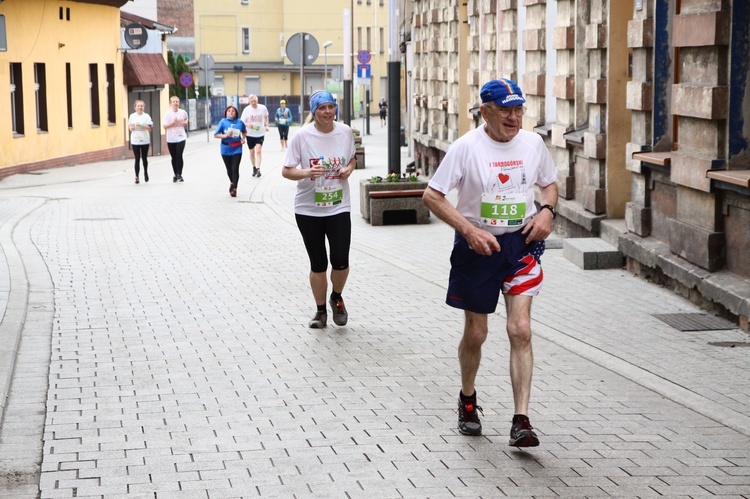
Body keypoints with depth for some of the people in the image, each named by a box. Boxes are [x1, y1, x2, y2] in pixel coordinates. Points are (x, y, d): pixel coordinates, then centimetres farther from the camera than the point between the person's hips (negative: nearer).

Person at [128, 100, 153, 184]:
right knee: (137, 159, -4)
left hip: (145, 140, -1)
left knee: (144, 158, 10)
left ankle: (145, 172, 35)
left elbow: (150, 128, -8)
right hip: (135, 141, 1)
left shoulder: (146, 116, -3)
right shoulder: (132, 116, 4)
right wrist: (131, 128, -8)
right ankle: (137, 176, -3)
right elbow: (129, 126, 14)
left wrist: (141, 125, -20)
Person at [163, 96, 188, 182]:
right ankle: (175, 175, 21)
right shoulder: (168, 114, -5)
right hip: (171, 139, 0)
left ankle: (179, 175, -5)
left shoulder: (183, 112, 1)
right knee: (174, 157, 8)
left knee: (179, 156, -13)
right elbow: (165, 126, -8)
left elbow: (186, 119, 23)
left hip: (181, 138, 0)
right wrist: (173, 122, -19)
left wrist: (185, 123, 2)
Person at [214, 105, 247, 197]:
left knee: (235, 169, -10)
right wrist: (225, 135, -19)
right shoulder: (223, 122, -4)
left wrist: (243, 139, 6)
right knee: (229, 169, 14)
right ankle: (232, 183, 40)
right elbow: (216, 135, -5)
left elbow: (244, 131, 22)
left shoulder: (240, 122, 1)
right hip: (226, 149, 1)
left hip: (237, 149, -1)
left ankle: (234, 189, -10)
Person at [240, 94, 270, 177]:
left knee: (258, 150, -15)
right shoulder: (246, 110, -11)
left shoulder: (263, 108, -7)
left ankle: (258, 169, -15)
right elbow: (242, 122, -10)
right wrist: (247, 124, -30)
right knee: (252, 152, 11)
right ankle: (254, 168, 29)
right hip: (250, 134, 1)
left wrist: (266, 125, 5)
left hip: (260, 133, -1)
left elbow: (266, 116, 15)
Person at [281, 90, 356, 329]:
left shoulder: (345, 132, -1)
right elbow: (286, 171, -7)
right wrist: (307, 172, -26)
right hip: (308, 210, -1)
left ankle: (337, 298, 28)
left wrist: (348, 169, -6)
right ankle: (321, 311, 26)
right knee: (318, 264, 6)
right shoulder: (302, 136, -10)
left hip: (339, 208, 2)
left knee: (341, 261, -4)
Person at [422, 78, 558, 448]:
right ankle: (467, 400, 36)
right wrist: (469, 230, -19)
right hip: (477, 247, -2)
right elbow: (432, 196, -9)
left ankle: (521, 421, -10)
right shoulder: (466, 147, -10)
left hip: (520, 243, 2)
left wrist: (547, 210, -4)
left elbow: (549, 183, 18)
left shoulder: (533, 143, 1)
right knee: (475, 333, 9)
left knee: (520, 330, -11)